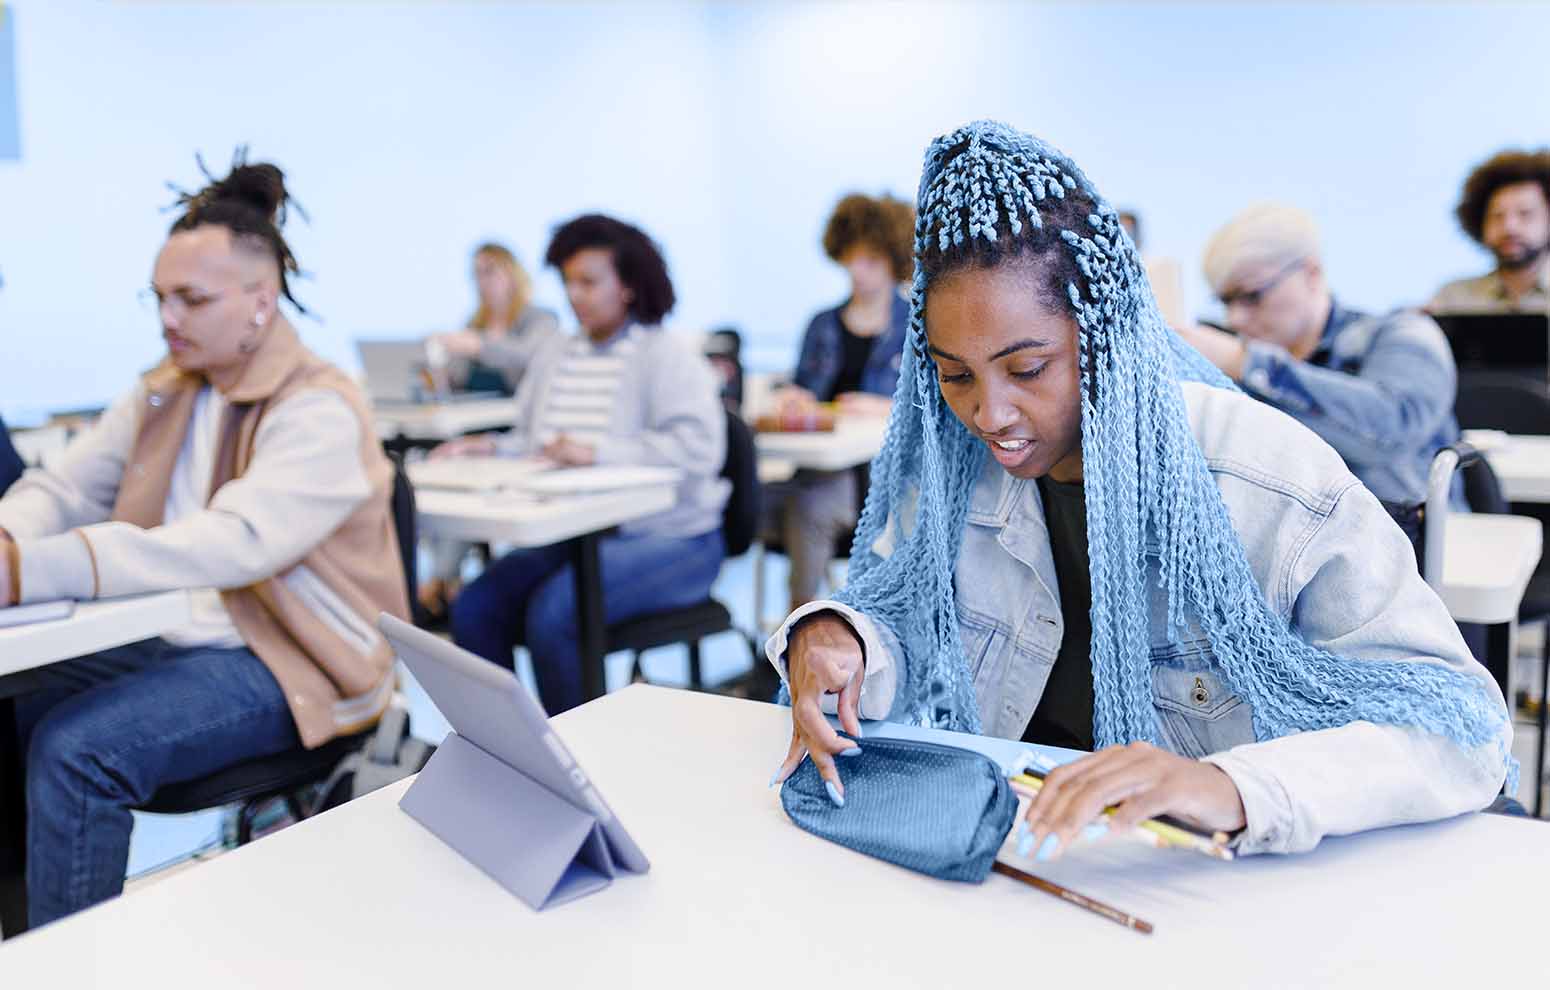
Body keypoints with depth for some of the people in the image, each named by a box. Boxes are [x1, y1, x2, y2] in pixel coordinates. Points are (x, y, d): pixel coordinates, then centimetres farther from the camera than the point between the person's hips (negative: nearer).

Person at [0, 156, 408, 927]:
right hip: (172, 642, 8)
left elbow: (231, 544, -30)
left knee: (76, 748, -25)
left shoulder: (319, 410, -16)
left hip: (288, 665, -8)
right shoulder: (164, 393, 10)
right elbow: (62, 486, 9)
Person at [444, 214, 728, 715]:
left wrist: (598, 452, -29)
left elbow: (697, 447, -21)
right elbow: (533, 446, 18)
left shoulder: (668, 356, -7)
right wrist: (492, 447, -4)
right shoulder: (553, 358, 16)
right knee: (474, 608, -14)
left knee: (552, 614, -28)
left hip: (666, 541, -6)